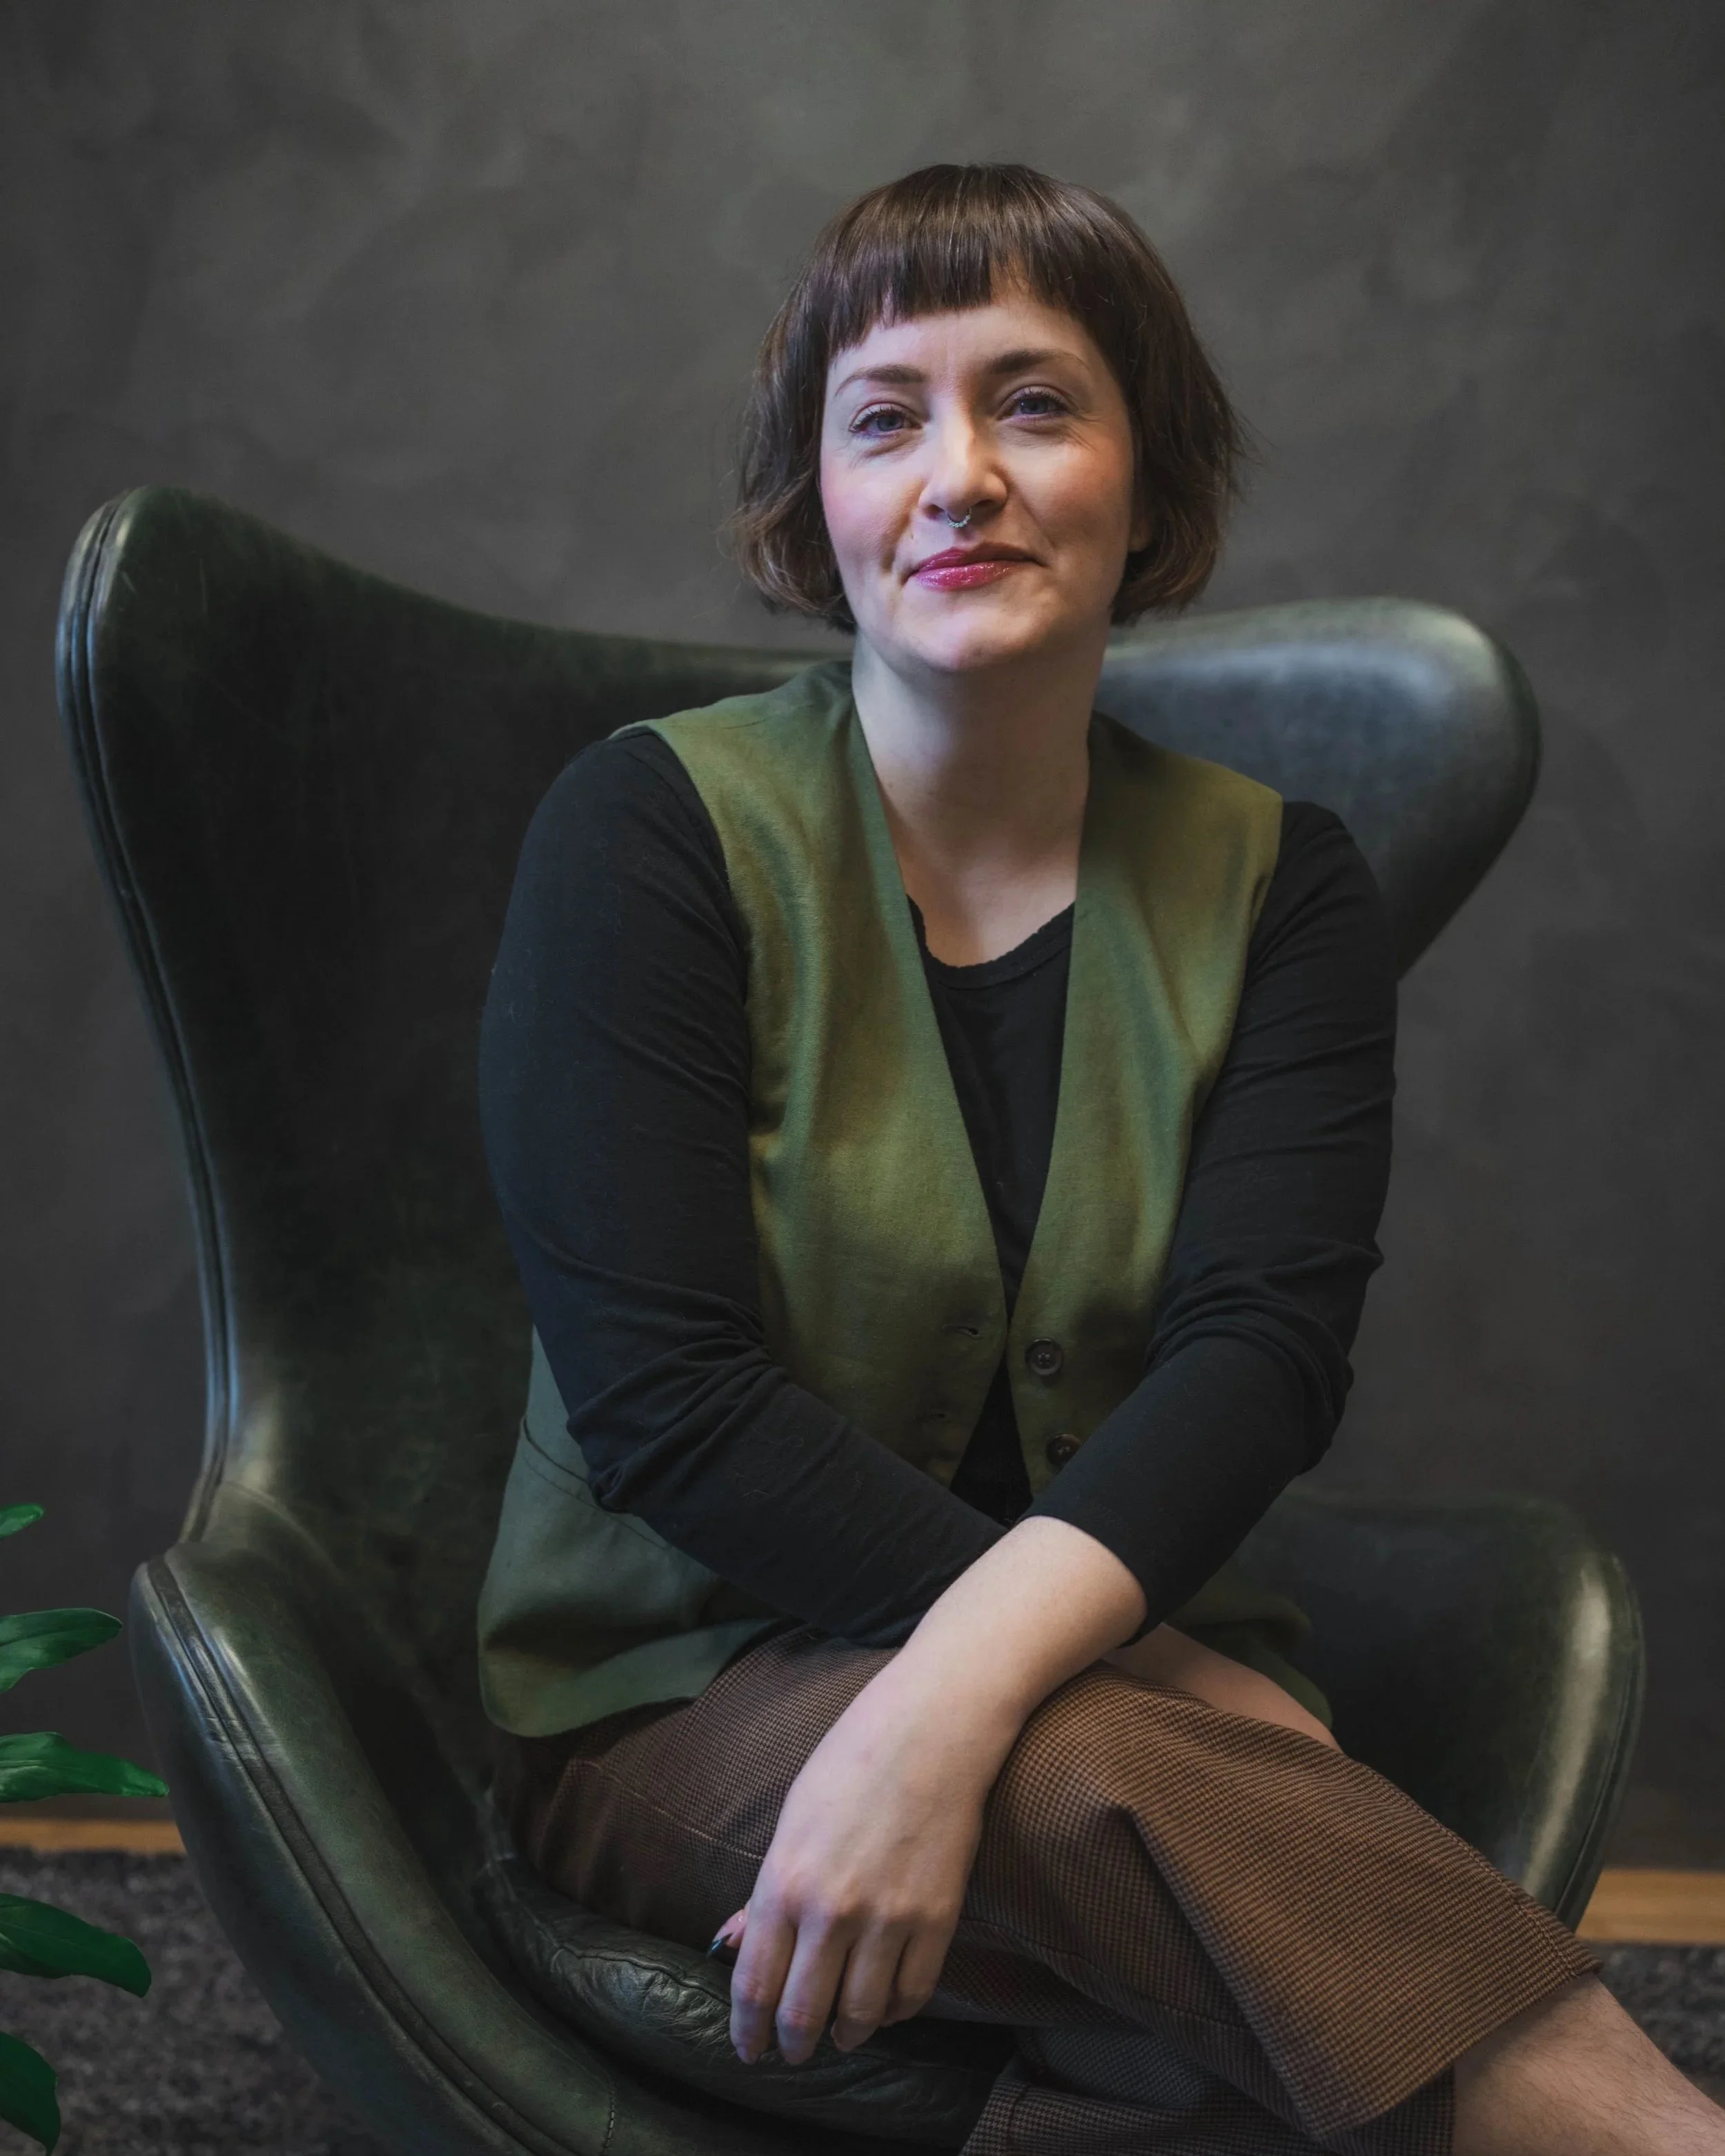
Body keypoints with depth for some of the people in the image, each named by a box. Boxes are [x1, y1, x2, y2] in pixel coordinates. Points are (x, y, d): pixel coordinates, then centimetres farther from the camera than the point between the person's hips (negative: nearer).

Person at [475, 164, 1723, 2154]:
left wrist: (963, 1689, -30)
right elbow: (665, 1398, -15)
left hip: (1123, 1678, 2)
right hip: (679, 1710, -1)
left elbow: (1261, 1352, -10)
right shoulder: (651, 835, -5)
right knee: (1104, 1771, -34)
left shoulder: (1272, 883, 4)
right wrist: (1201, 1709, -20)